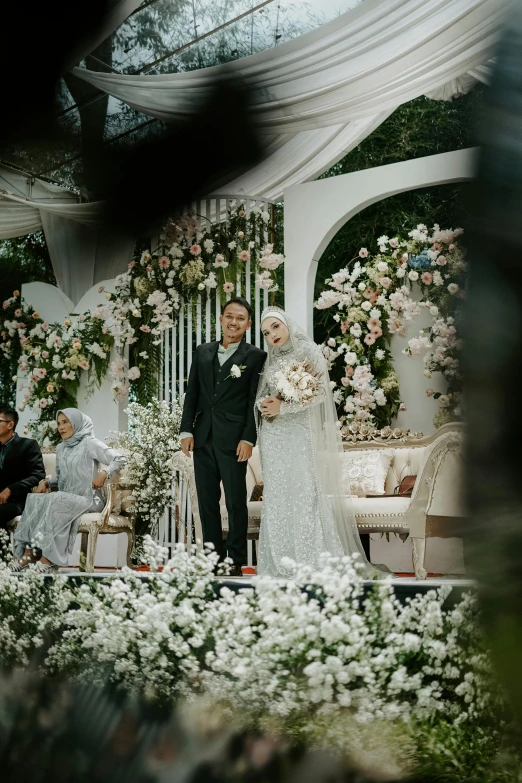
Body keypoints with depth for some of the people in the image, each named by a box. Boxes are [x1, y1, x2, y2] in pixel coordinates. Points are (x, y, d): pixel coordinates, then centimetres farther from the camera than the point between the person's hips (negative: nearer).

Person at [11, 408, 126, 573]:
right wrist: (46, 482, 4)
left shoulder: (90, 443, -1)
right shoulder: (60, 448, 20)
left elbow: (120, 459, -7)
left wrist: (104, 473, -23)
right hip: (65, 498, 6)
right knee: (35, 499, -22)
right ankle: (29, 553, -32)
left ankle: (48, 558, -34)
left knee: (55, 502, -34)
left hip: (87, 499, -6)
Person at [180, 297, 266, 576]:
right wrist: (187, 431, 4)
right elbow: (192, 393, 11)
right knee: (207, 502, 8)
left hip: (233, 441, -5)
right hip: (203, 438, 5)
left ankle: (236, 562, 8)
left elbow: (254, 401, -6)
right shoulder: (203, 352, 12)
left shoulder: (255, 357, -1)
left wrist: (248, 439, -12)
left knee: (236, 503, 2)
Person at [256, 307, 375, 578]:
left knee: (304, 493, -9)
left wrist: (282, 406, -12)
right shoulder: (270, 359, 14)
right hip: (273, 435, 5)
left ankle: (313, 563, -5)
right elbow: (261, 393, 19)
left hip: (300, 432, -5)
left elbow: (320, 392, -9)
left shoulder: (309, 351, -2)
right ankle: (278, 563, 7)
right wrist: (263, 404, -4)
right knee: (276, 495, 3)